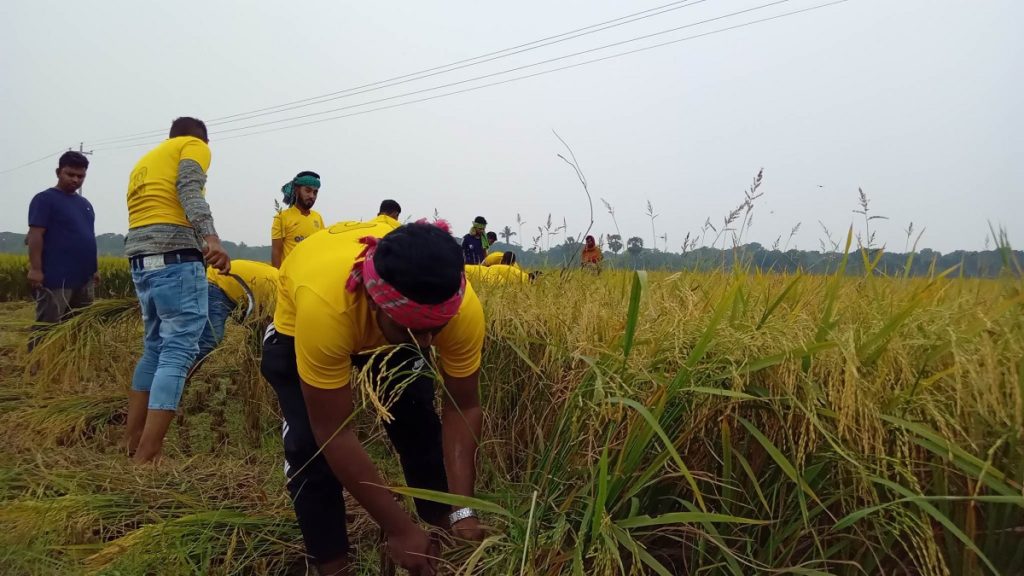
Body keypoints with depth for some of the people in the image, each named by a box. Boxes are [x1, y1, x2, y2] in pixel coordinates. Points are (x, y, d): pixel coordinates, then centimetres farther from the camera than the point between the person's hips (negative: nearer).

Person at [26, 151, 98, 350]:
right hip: (56, 279, -8)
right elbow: (35, 235, -10)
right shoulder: (45, 199, -3)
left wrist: (95, 268, 19)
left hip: (83, 278, 8)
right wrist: (35, 268, -18)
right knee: (46, 328, -6)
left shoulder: (85, 203, 20)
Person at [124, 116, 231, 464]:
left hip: (140, 257, 8)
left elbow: (142, 208, 23)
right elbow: (189, 190, -12)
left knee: (155, 348, 16)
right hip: (175, 256, -8)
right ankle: (144, 460, -18)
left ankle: (133, 448, 19)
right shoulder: (195, 146, 8)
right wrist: (210, 237, -27)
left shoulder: (146, 160, 31)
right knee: (178, 350, -11)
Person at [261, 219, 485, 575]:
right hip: (298, 325, -2)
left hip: (392, 329, 3)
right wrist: (399, 529, -33)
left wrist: (461, 511, -31)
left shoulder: (462, 307, -37)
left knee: (420, 424, -2)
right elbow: (335, 436, -38)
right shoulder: (324, 304, -46)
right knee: (311, 443, -15)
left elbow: (462, 409, -24)